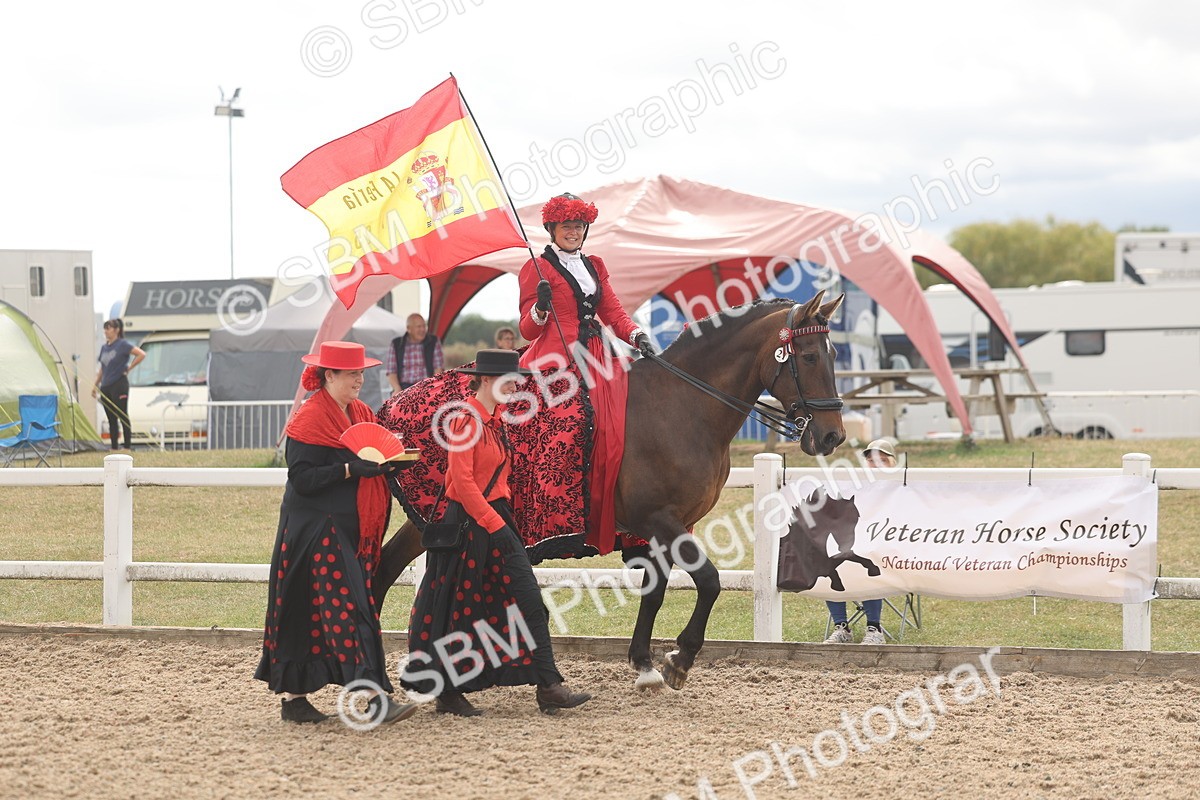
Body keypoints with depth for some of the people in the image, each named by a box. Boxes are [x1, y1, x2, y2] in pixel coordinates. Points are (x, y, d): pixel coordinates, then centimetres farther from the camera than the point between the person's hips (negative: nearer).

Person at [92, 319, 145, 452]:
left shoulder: (123, 344, -7)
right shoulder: (104, 347, 15)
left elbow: (141, 354, -15)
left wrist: (129, 368, -11)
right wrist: (95, 384, 19)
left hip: (119, 385, -7)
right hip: (106, 388, 7)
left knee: (123, 418, -7)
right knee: (111, 420, 9)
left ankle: (128, 448, -6)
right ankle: (114, 448, 13)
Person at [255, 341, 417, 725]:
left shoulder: (361, 413, 14)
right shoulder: (310, 419, -11)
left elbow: (368, 464, 21)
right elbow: (302, 478, -16)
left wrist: (389, 462, -1)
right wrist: (351, 469, -24)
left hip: (351, 532, 8)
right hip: (316, 531, -8)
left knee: (317, 618, 9)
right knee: (348, 608, -13)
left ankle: (292, 697, 14)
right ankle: (375, 698, -19)